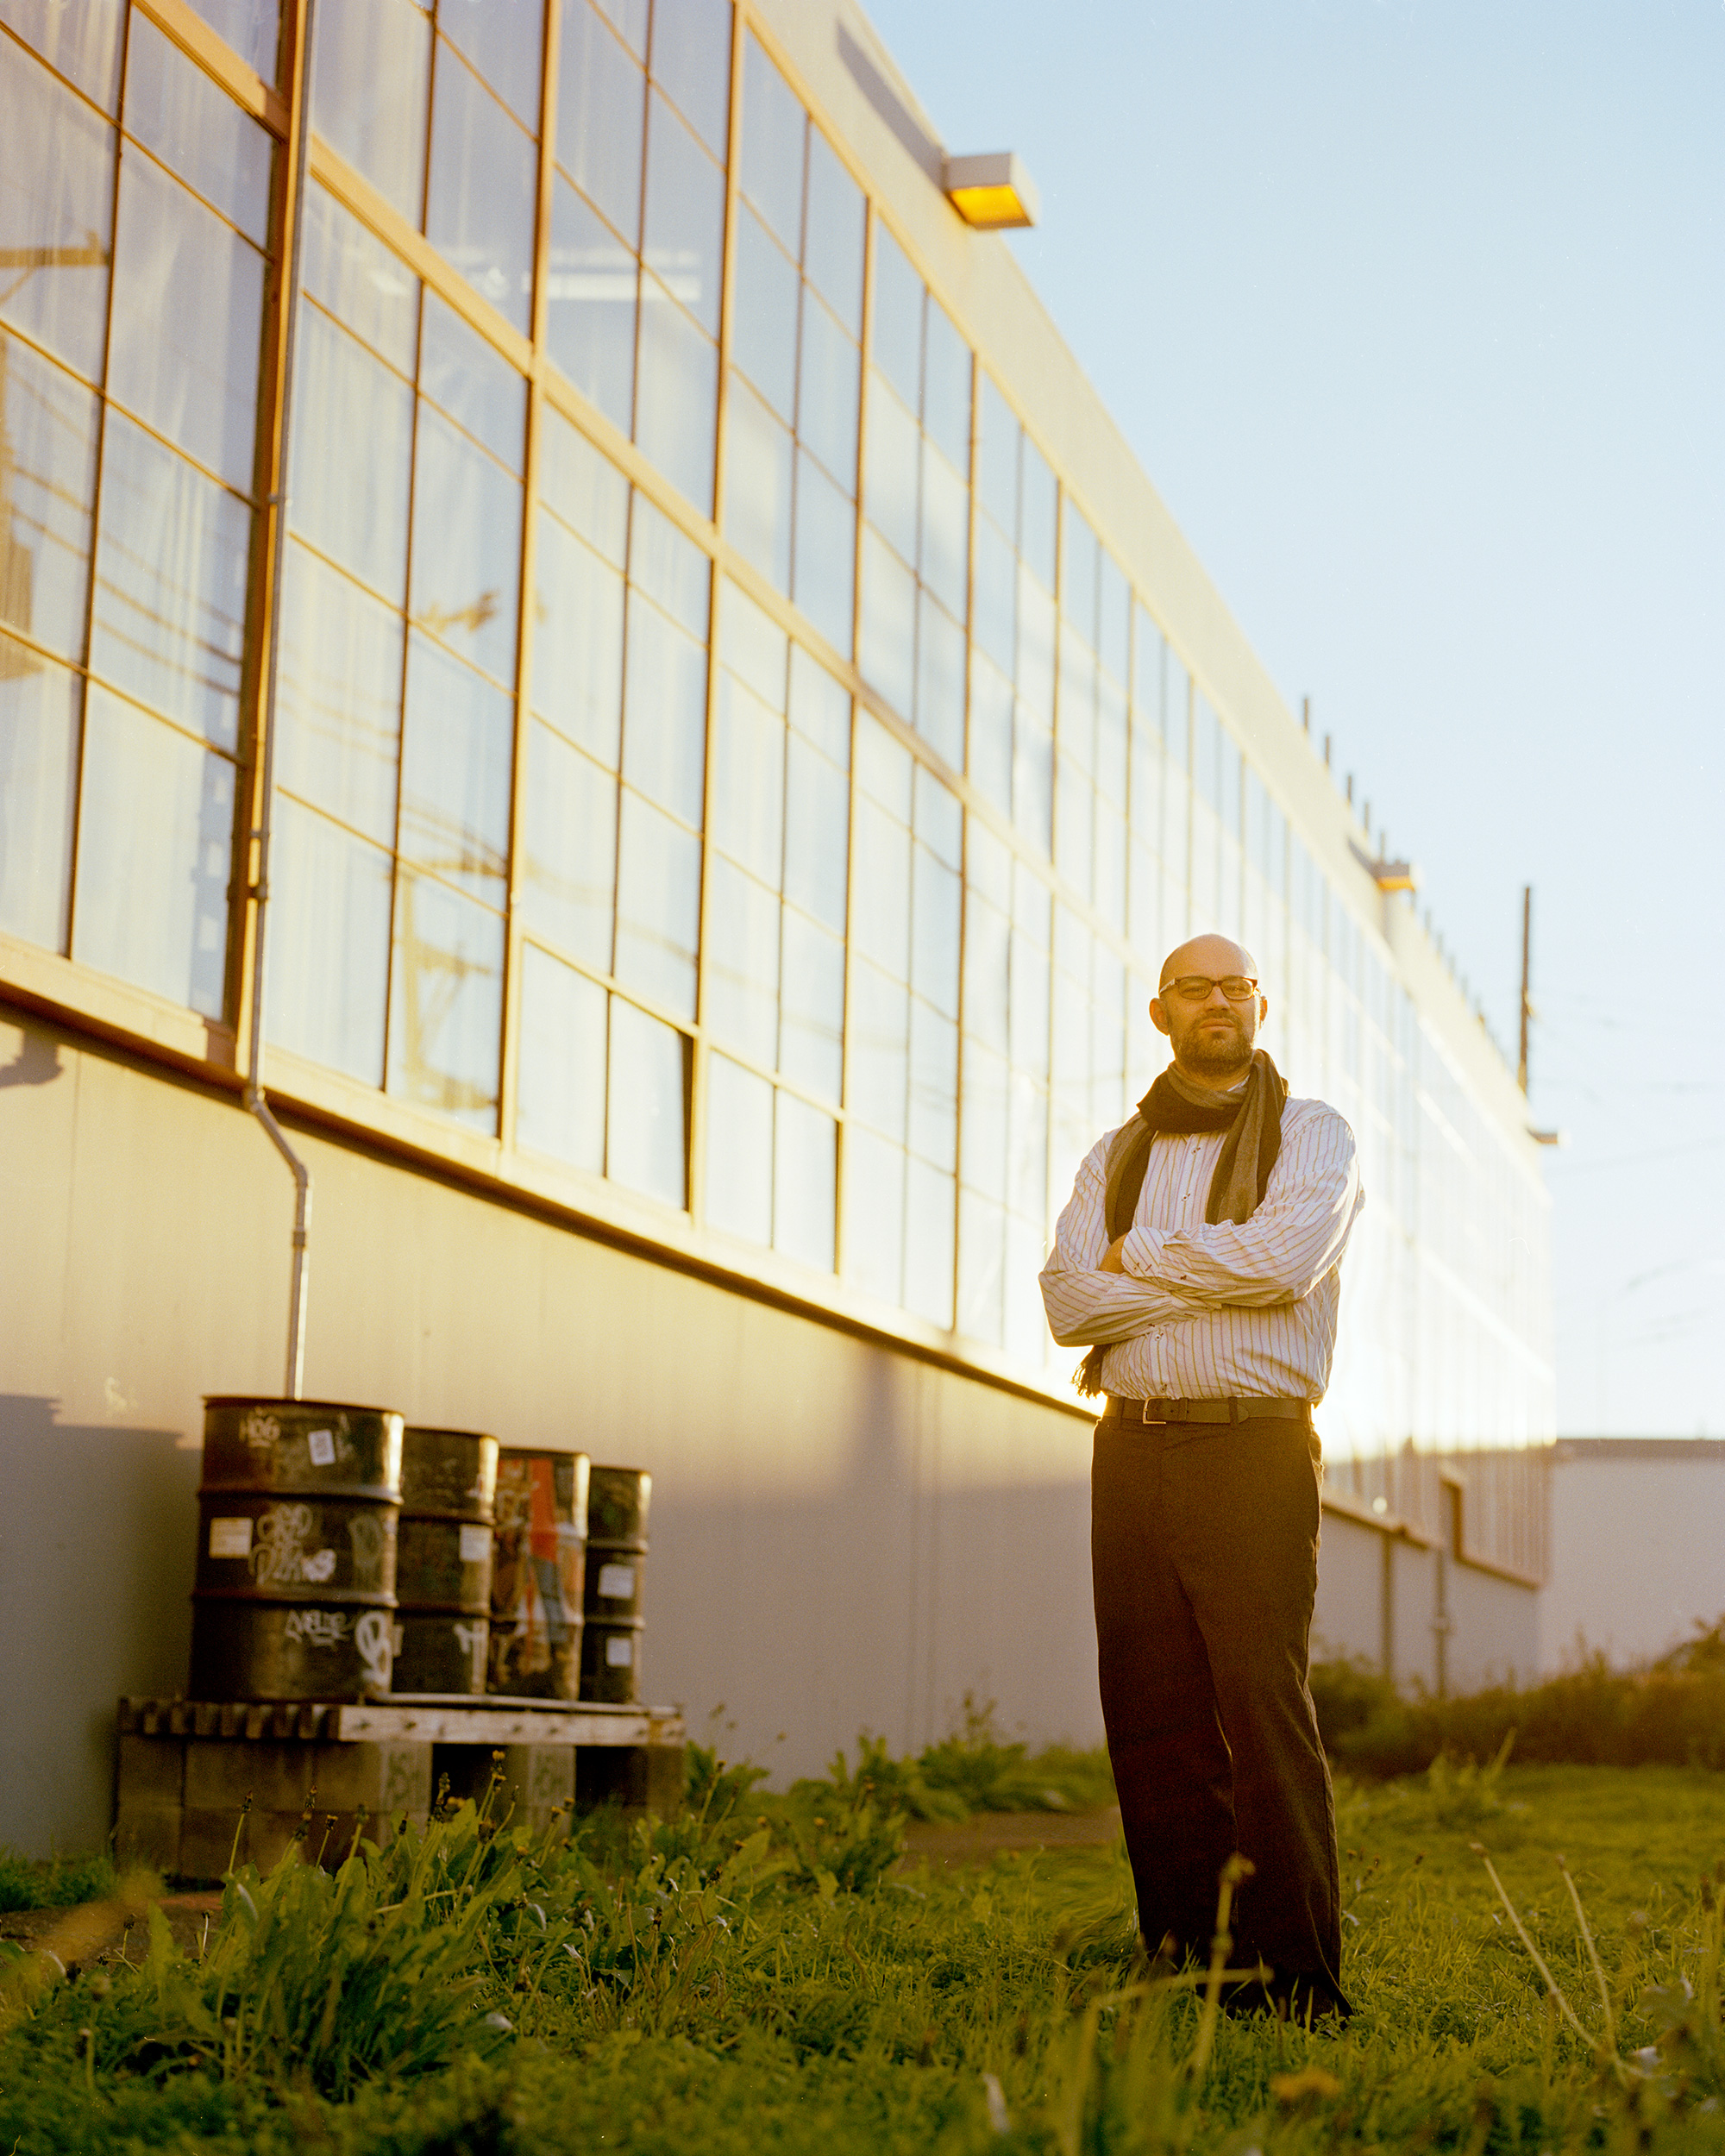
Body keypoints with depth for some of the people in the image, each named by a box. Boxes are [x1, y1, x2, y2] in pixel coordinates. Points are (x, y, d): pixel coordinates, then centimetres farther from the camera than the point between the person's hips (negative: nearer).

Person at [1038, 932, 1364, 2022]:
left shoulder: (1312, 1135, 6)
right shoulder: (1117, 1156, 17)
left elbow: (1288, 1255, -14)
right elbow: (1068, 1299, 3)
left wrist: (1138, 1257, -3)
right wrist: (1216, 1275, -6)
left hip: (1256, 1451, -4)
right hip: (1134, 1451, 4)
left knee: (1264, 1715, -11)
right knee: (1152, 1720, 1)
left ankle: (1298, 1983, -10)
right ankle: (1185, 1966, 8)